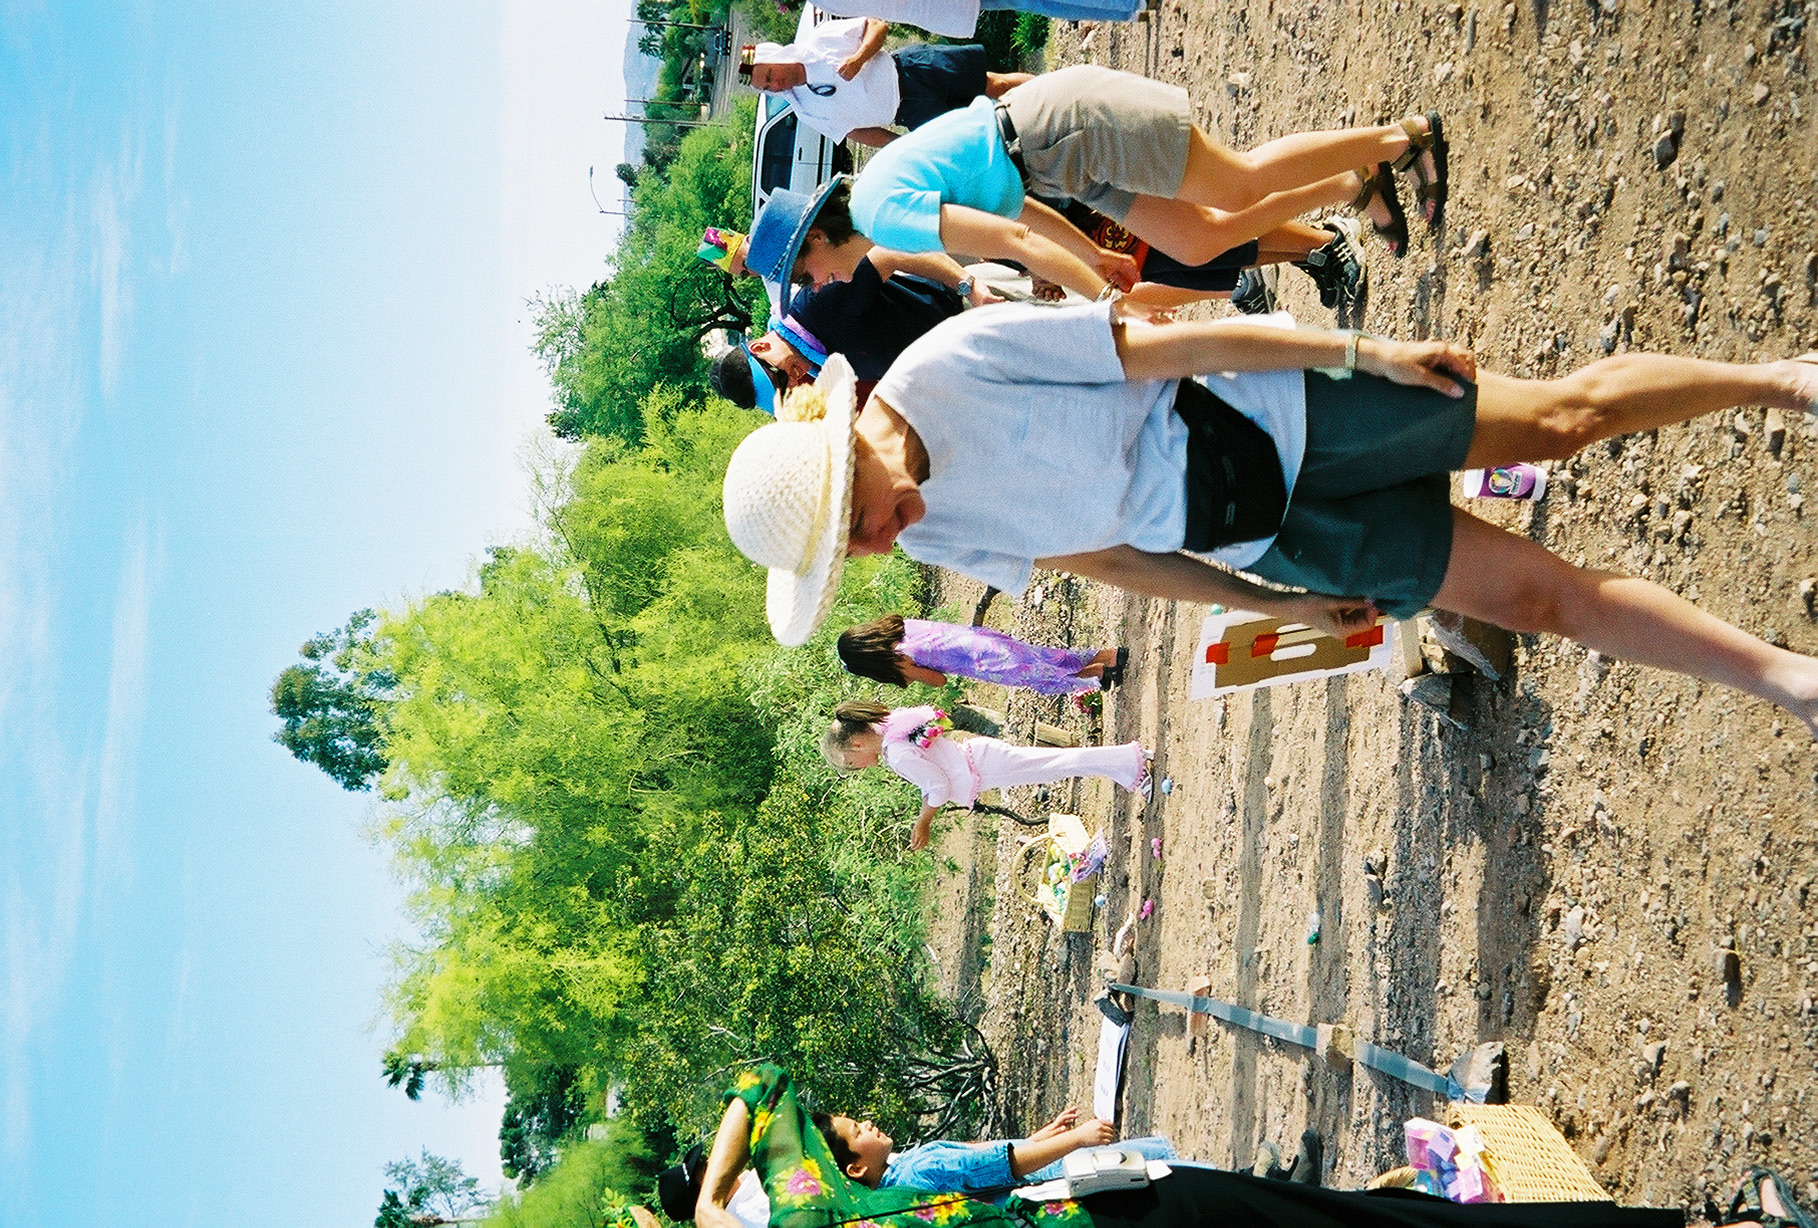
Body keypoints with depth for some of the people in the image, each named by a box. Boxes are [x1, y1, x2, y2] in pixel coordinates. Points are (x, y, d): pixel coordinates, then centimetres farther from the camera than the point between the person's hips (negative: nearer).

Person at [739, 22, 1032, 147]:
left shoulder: (818, 39, -6)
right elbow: (855, 130, 6)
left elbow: (877, 25, -2)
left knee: (996, 85, -7)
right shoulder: (806, 111, 1)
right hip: (908, 110, 2)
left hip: (912, 67, -2)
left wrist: (859, 57, -23)